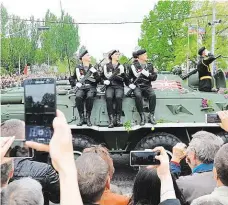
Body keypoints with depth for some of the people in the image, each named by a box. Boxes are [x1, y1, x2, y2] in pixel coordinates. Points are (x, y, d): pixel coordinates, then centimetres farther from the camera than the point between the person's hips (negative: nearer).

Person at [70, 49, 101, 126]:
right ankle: (81, 118, -23)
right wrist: (75, 83, 0)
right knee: (78, 97, -33)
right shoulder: (78, 68, 13)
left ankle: (88, 118, -24)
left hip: (91, 87, 0)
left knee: (89, 97, -35)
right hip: (81, 87, 0)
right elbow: (72, 78, 20)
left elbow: (99, 80, 8)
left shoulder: (93, 68, 15)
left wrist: (95, 73, -9)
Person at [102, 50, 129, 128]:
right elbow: (104, 77, 12)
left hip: (119, 86, 1)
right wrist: (105, 81, -11)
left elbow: (125, 79, 7)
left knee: (118, 97, -33)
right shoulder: (106, 66, 16)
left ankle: (118, 118, -27)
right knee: (108, 97, -33)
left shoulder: (121, 66, 18)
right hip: (110, 86, 0)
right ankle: (111, 119, -34)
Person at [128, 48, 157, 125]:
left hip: (147, 86, 2)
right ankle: (142, 116, -27)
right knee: (138, 96, -35)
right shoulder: (134, 66, 6)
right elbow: (128, 77, 12)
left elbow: (154, 77, 8)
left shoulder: (149, 66, 15)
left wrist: (148, 74, -9)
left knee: (153, 95, -30)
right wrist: (130, 84, -4)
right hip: (137, 86, -2)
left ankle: (151, 115, -23)